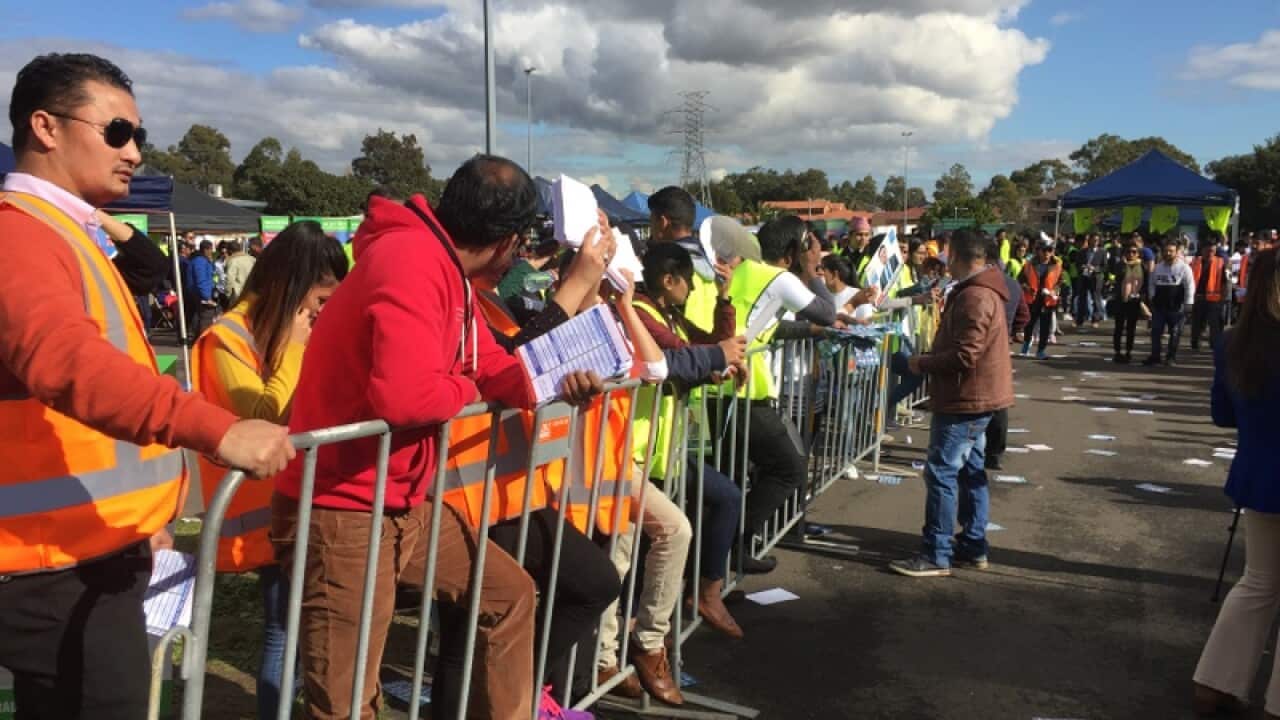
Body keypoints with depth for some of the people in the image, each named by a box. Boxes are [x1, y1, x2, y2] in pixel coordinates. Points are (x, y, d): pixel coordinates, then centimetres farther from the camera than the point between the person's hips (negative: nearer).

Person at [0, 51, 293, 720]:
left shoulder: (62, 233, 18)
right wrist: (216, 429, -46)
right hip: (61, 566, -10)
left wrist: (141, 514, 23)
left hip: (88, 551, 10)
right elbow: (65, 358, -35)